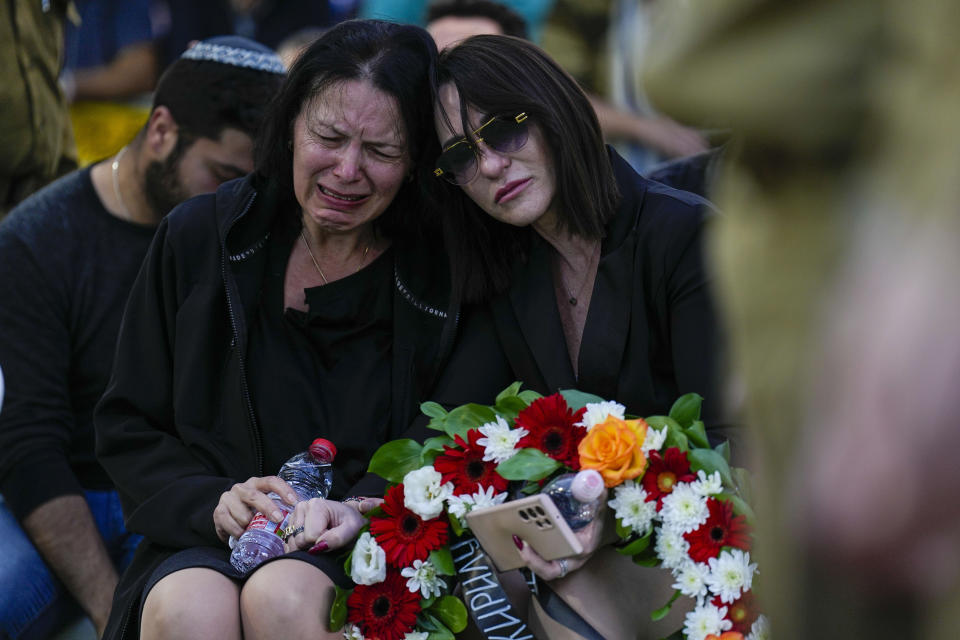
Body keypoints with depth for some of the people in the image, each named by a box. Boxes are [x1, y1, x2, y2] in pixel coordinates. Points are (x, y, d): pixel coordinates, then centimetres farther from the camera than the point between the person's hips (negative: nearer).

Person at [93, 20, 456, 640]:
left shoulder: (440, 274, -1)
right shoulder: (199, 239, 5)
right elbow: (128, 427, 9)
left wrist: (364, 512, -18)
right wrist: (210, 502, -10)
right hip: (206, 542, 1)